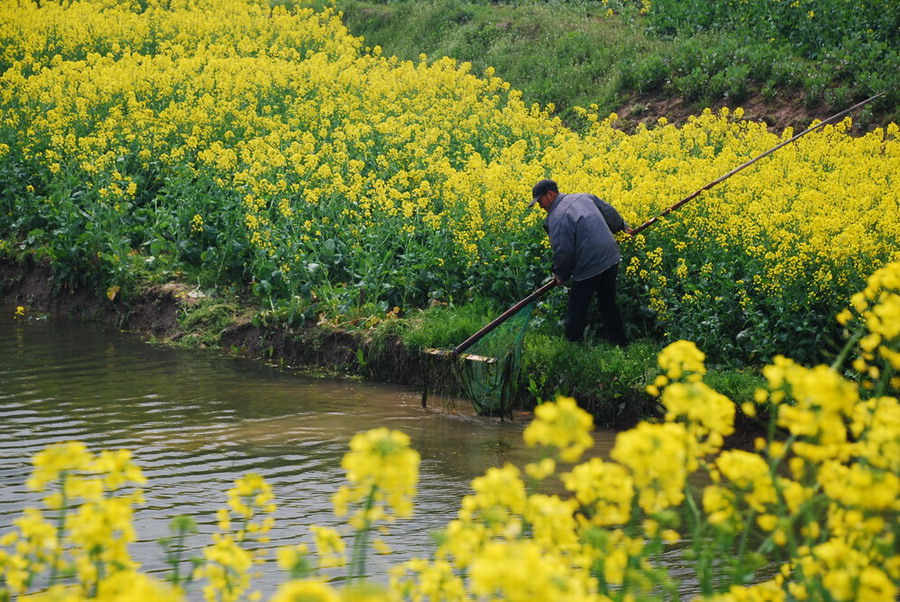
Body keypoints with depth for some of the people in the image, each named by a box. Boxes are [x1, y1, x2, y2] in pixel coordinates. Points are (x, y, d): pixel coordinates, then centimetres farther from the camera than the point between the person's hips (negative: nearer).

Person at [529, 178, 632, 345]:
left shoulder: (556, 219, -16)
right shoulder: (584, 198, 7)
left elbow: (563, 252, -18)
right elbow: (609, 212, 21)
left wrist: (561, 275, 0)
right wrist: (622, 226, 41)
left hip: (589, 268, -8)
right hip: (611, 259, 8)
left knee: (576, 312, 7)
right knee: (609, 305, 22)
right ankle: (620, 345, 28)